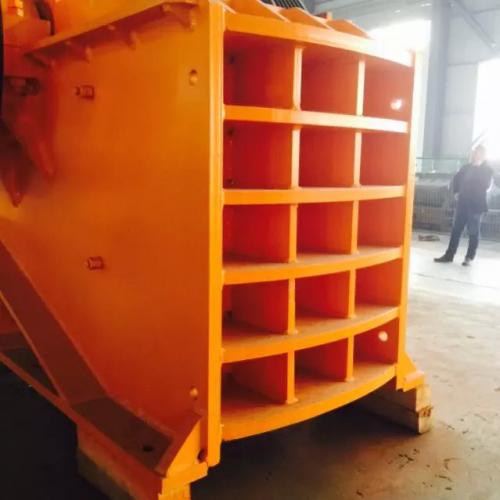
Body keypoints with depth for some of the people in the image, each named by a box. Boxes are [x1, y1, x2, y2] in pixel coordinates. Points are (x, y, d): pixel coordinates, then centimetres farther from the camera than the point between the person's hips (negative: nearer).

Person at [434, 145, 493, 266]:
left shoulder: (487, 170, -1)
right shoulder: (467, 167, 9)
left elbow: (485, 185, -14)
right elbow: (456, 178, 21)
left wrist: (478, 166, -10)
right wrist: (456, 192, 11)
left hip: (476, 204, -4)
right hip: (462, 202, 4)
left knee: (473, 232, 2)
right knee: (456, 229, 7)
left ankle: (469, 257, 10)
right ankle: (449, 255, 13)